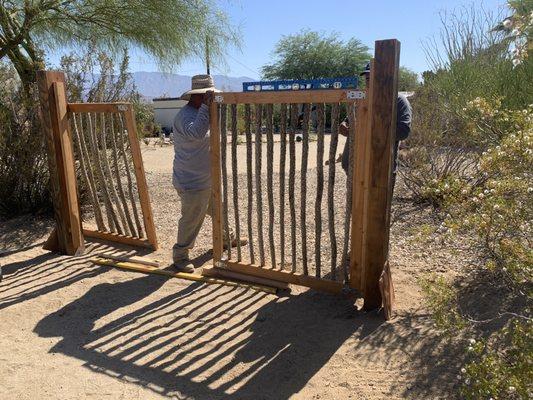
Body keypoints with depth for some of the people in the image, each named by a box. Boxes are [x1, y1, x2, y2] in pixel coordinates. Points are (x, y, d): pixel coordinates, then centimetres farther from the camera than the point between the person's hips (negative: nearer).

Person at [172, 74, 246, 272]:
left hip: (208, 179, 10)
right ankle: (180, 255, 20)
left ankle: (226, 237, 48)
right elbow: (195, 133, -44)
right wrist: (205, 106, -43)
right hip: (192, 183, -10)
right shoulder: (186, 115, -23)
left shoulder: (199, 112, 10)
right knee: (191, 220, 2)